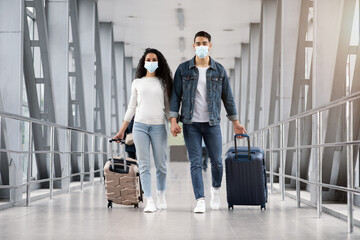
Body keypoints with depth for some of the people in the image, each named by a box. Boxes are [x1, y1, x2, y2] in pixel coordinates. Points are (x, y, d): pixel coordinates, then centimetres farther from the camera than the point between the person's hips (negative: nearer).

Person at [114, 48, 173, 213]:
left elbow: (167, 107, 13)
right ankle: (149, 201, -6)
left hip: (159, 127, 0)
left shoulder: (163, 83, 12)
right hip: (140, 126, 0)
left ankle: (161, 195, 25)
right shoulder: (137, 83, 13)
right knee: (144, 165, -6)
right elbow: (131, 108, 14)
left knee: (161, 165, 3)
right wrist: (121, 130, 11)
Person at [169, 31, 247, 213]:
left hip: (212, 123, 1)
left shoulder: (219, 70, 6)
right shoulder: (183, 69, 3)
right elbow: (175, 95, 3)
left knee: (216, 161, 5)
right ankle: (200, 200, -2)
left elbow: (227, 97, 11)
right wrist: (173, 120, -6)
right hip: (191, 124, -1)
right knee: (195, 163, -4)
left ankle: (216, 189, 33)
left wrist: (235, 122, 11)